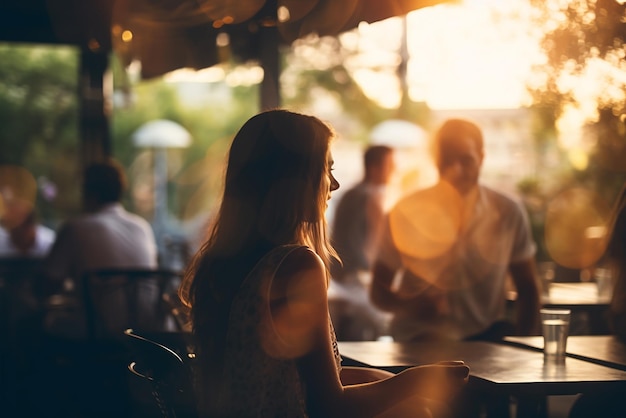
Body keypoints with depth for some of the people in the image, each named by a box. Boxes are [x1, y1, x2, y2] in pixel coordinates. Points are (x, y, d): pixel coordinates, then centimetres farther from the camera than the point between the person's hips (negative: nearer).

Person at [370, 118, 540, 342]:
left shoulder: (508, 213, 2)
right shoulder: (406, 213, -3)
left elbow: (527, 289, 12)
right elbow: (378, 290, 2)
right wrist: (409, 306, -20)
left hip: (486, 332, 3)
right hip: (421, 336, -2)